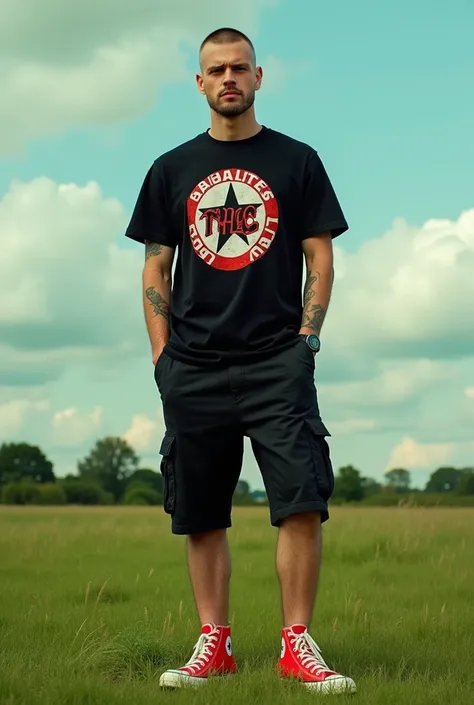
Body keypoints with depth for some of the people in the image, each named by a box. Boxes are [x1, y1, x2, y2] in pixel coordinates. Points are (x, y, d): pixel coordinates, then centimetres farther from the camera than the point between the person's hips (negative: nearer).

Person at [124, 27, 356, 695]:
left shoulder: (296, 161, 8)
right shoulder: (171, 170, 12)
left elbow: (320, 261, 7)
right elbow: (155, 271, 12)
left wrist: (306, 339, -4)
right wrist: (162, 358, 3)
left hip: (278, 363, -2)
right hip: (194, 370, 2)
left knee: (303, 503, -13)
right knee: (201, 516, 4)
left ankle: (297, 645, -6)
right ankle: (214, 645, 11)